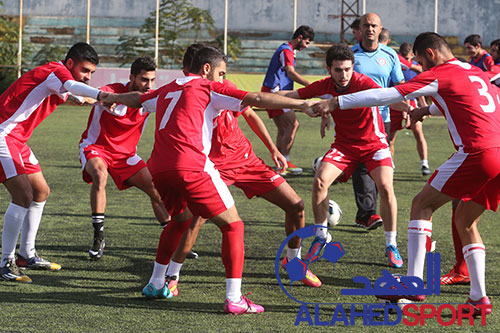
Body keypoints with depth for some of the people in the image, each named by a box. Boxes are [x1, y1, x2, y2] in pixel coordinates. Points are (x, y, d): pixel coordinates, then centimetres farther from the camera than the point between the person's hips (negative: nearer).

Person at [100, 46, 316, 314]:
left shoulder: (167, 90, 24)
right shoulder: (209, 89, 6)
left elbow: (138, 99, 45)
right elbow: (257, 99, -1)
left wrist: (113, 98, 66)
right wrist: (302, 104, -2)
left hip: (158, 168, 8)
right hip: (191, 167, -7)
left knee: (180, 219, 33)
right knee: (232, 225, 0)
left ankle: (156, 284, 37)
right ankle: (234, 299, -10)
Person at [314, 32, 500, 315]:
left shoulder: (439, 75, 0)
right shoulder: (477, 73, 23)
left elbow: (388, 95, -3)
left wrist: (337, 102, 0)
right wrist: (429, 109, 45)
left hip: (477, 152, -8)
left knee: (423, 205, 3)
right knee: (465, 221, 17)